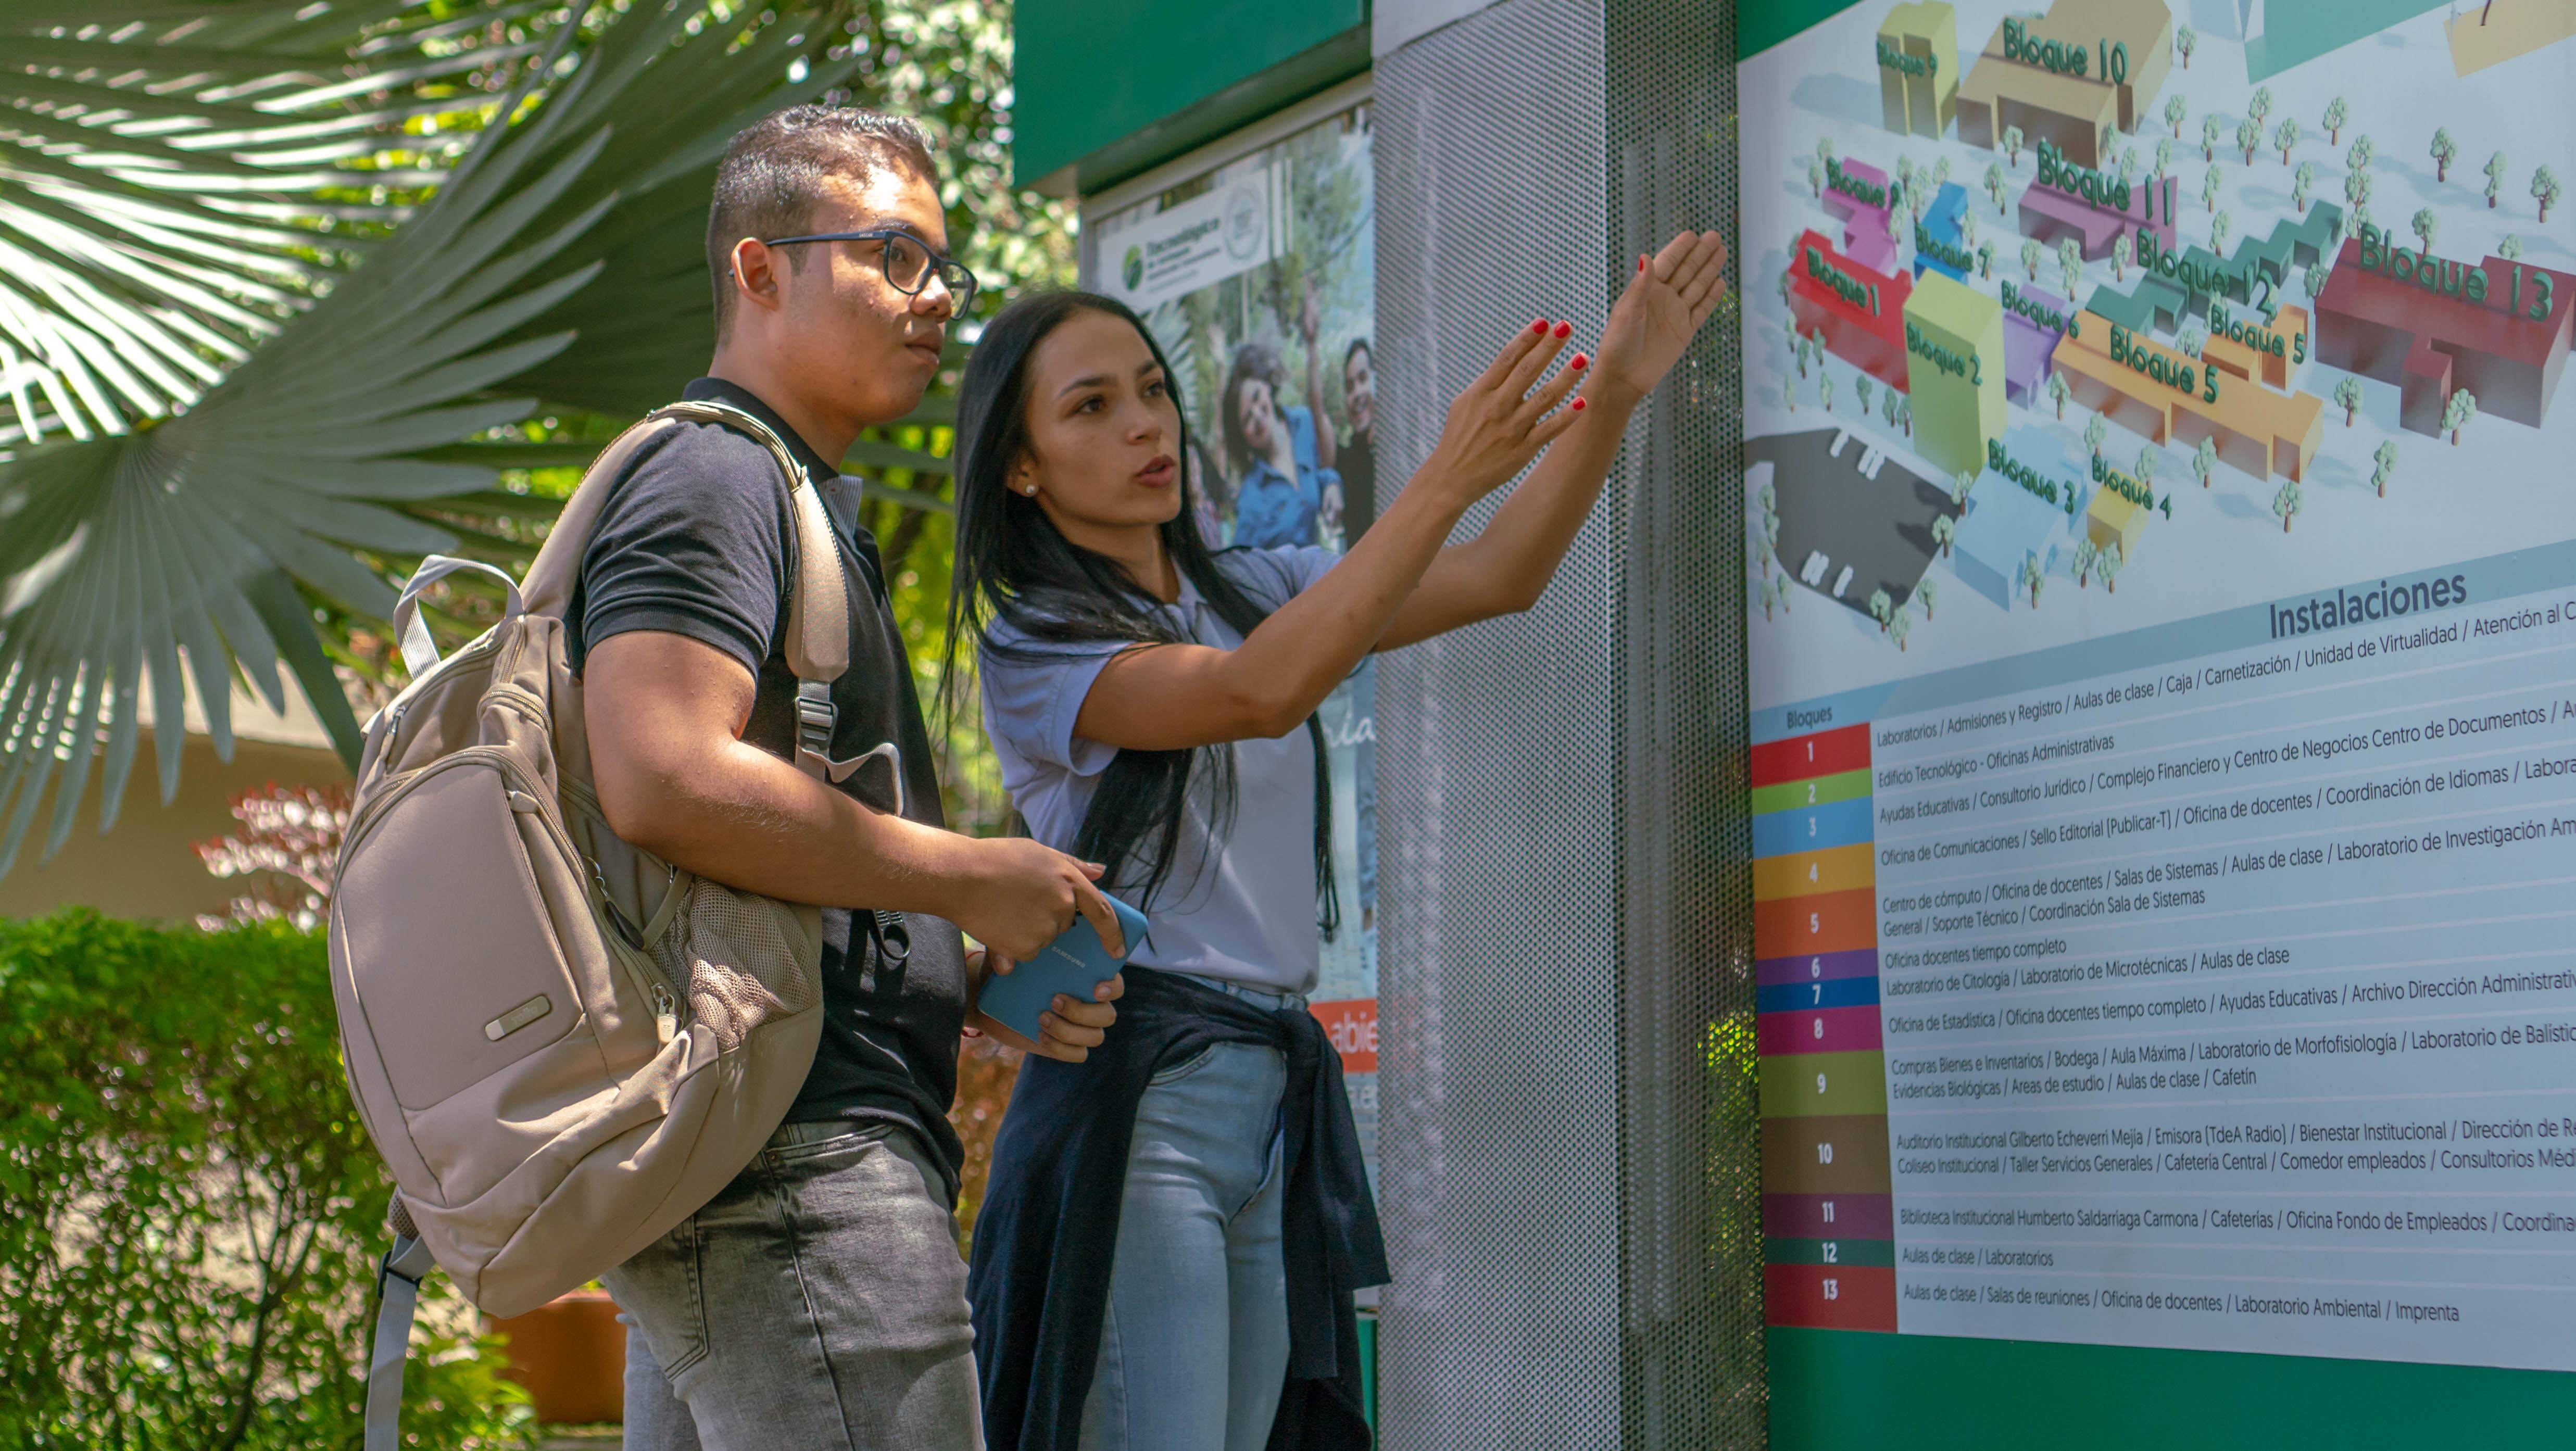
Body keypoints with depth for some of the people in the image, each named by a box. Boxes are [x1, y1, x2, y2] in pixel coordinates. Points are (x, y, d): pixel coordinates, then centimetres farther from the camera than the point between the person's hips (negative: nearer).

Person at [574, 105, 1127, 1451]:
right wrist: (968, 876, -15)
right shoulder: (709, 477, -6)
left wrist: (980, 987, 12)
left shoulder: (801, 509, 26)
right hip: (792, 1165, -11)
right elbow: (664, 781, -24)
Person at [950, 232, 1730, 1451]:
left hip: (1283, 1098, 6)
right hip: (1137, 1090, -6)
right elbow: (1261, 693, -21)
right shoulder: (1029, 645, -5)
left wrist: (1615, 390, -2)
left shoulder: (1256, 594, 16)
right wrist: (1448, 478, -24)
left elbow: (1501, 578, 10)